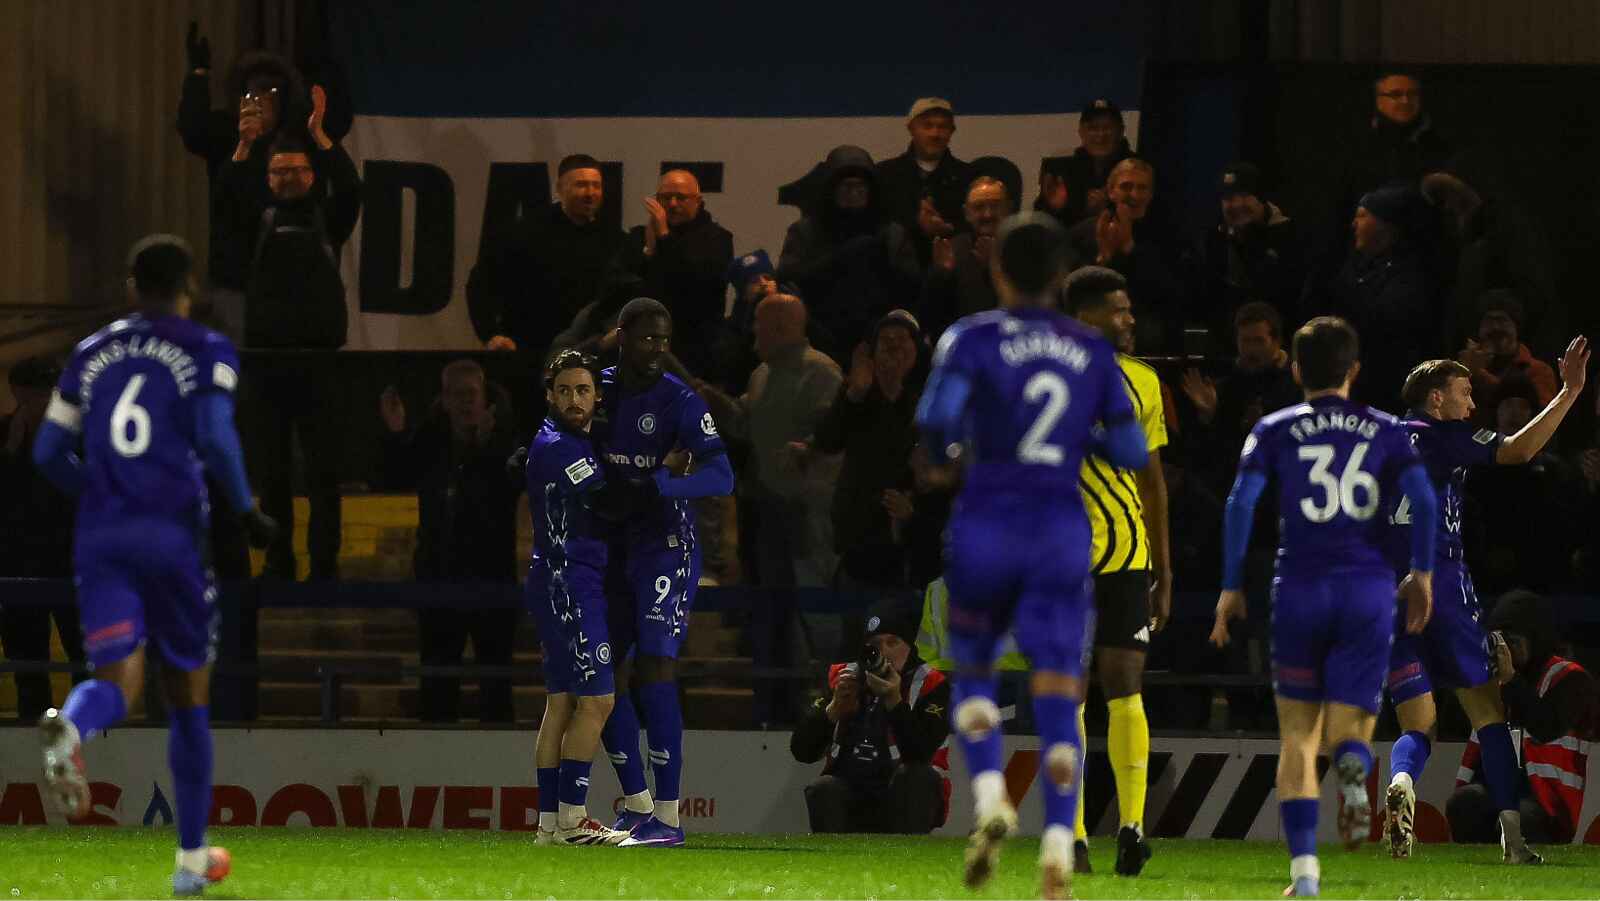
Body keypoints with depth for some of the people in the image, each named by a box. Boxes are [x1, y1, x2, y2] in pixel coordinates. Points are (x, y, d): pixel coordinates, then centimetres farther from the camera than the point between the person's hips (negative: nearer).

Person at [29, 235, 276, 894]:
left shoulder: (92, 352, 14)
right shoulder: (205, 351, 2)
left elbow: (49, 452, 13)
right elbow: (215, 439, -13)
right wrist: (247, 511, 1)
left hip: (100, 536, 2)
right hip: (172, 532, -2)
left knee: (119, 681, -6)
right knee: (189, 697, 10)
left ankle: (68, 729, -44)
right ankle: (192, 858, 15)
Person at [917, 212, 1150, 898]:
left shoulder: (973, 339, -3)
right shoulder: (1094, 353, 7)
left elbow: (938, 419, -15)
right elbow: (1131, 454, 7)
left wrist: (946, 451, 7)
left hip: (987, 525, -1)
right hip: (1062, 528, 1)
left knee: (972, 671, 19)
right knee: (1057, 696, -1)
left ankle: (990, 798, -6)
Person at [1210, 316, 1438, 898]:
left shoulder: (1275, 431, 6)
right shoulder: (1385, 431, 8)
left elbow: (1240, 504, -5)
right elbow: (1422, 499, -4)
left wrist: (1231, 586, 0)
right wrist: (1422, 573, 7)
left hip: (1300, 590, 0)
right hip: (1370, 590, 0)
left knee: (1298, 739, 9)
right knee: (1348, 730, 6)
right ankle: (1354, 771, -34)